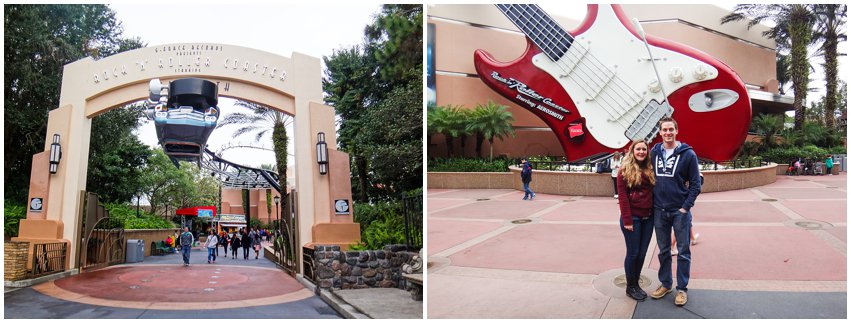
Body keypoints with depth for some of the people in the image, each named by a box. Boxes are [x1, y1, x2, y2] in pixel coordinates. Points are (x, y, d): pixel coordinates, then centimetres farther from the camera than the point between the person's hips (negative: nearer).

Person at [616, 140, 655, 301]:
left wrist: (654, 213, -1)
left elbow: (652, 193, 9)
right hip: (633, 218, -5)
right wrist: (627, 220, -15)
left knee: (642, 253, 10)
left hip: (648, 218, 5)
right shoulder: (625, 171, -6)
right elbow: (622, 196, -11)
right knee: (633, 253, 2)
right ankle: (630, 287, 16)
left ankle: (636, 284, 24)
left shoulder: (649, 170, 10)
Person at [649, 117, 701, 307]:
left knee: (683, 251, 5)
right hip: (659, 211, 3)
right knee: (663, 250, 13)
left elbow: (695, 183, -6)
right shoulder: (654, 153, 3)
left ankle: (682, 288, 16)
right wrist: (651, 203, 3)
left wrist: (686, 207, -12)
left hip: (680, 211, -3)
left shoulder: (688, 154, -7)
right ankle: (665, 284, 27)